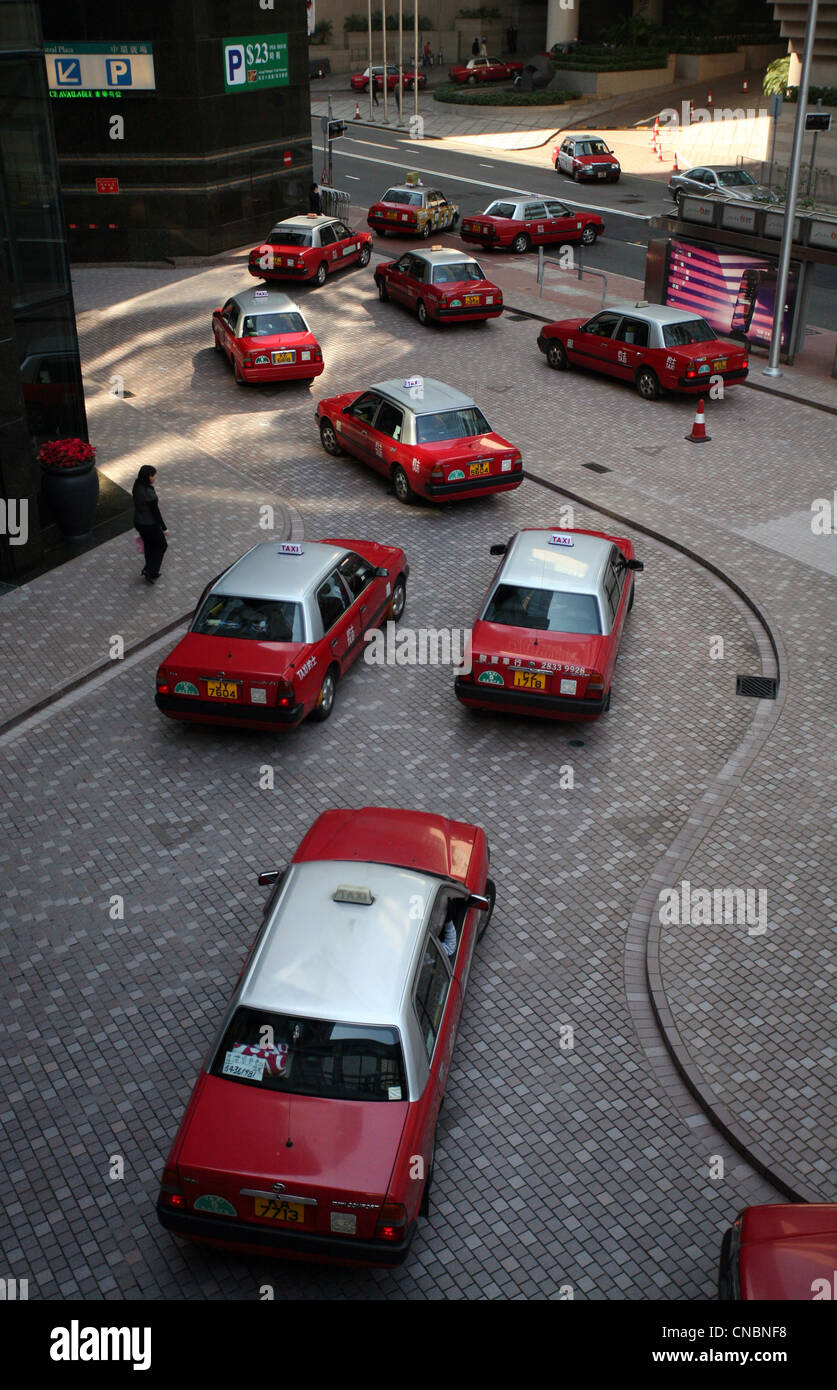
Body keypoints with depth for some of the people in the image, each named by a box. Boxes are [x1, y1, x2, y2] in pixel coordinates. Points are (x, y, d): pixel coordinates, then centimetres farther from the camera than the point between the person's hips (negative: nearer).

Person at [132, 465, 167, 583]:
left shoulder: (136, 487, -7)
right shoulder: (149, 494, -31)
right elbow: (156, 512, -22)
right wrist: (164, 528, -10)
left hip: (138, 522, 7)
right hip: (150, 524, -7)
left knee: (148, 544, 28)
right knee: (161, 545, 16)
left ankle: (148, 570, 43)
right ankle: (151, 573, 16)